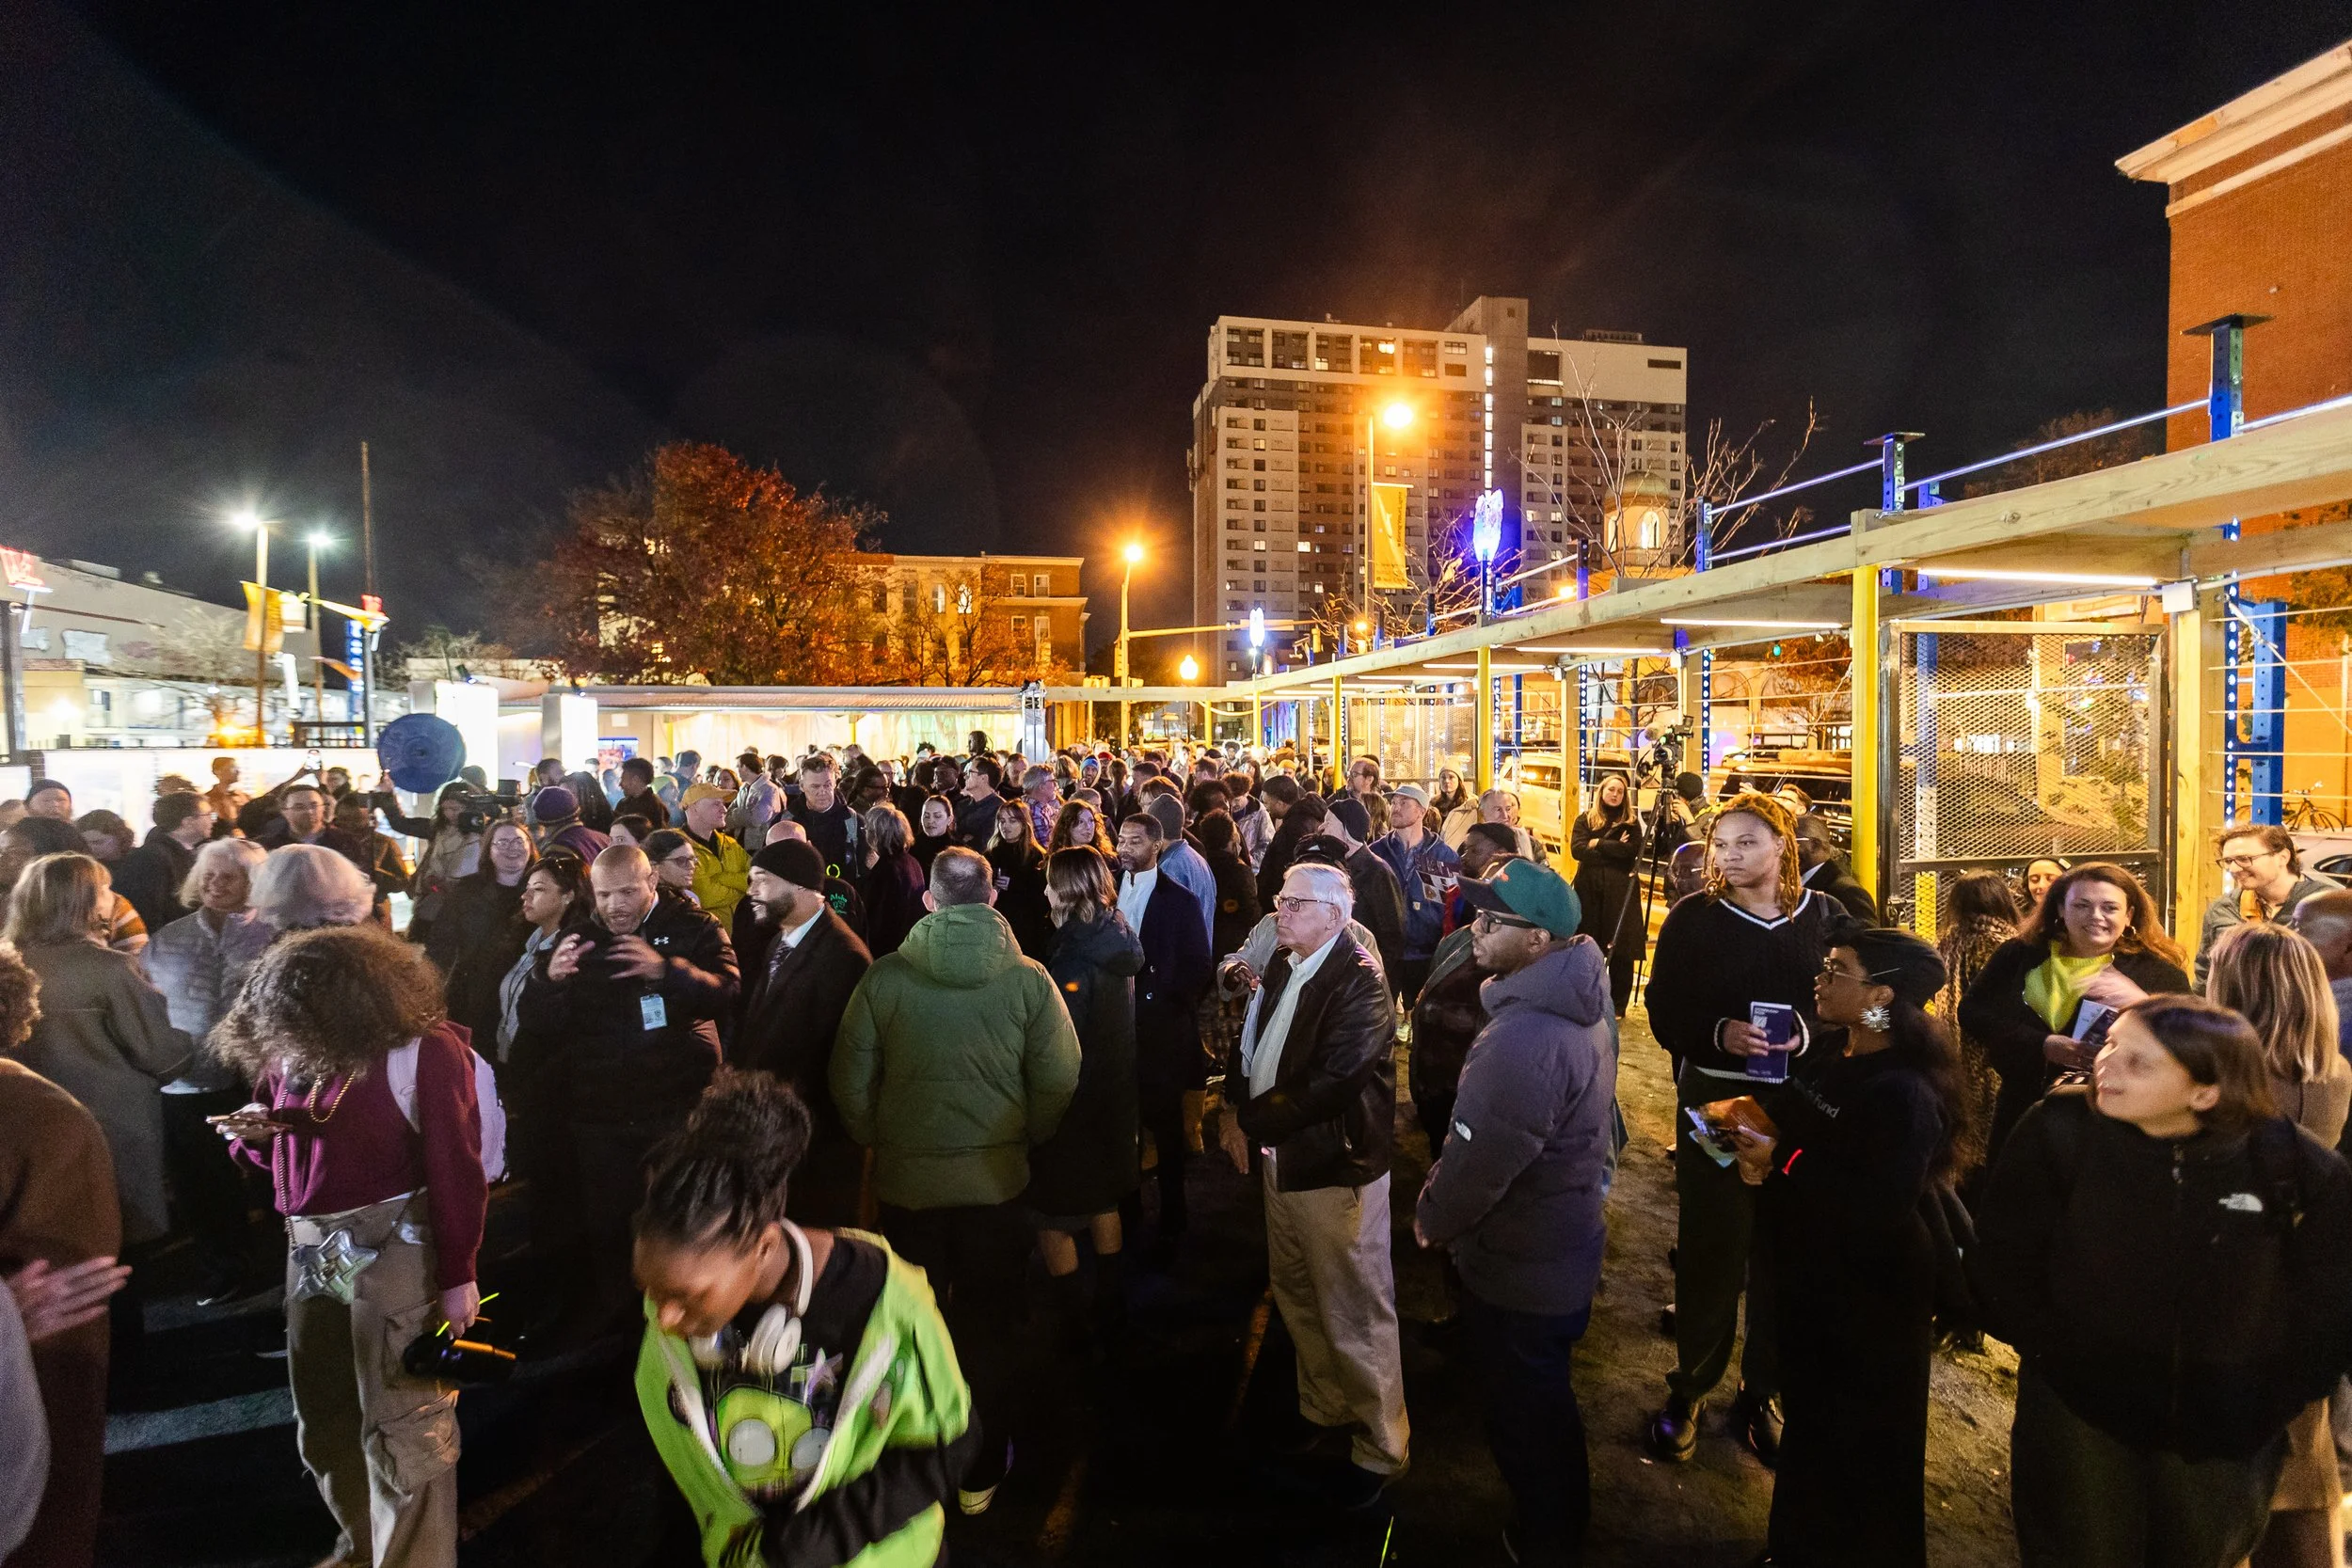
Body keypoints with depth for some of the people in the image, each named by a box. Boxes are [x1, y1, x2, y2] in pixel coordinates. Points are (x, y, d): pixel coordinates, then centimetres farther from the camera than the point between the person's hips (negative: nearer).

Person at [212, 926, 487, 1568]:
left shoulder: (423, 1049, -16)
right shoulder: (289, 1052, 4)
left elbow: (455, 1169, -15)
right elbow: (281, 1153, 18)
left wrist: (458, 1274, -16)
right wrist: (255, 1133, -6)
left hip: (394, 1248, -7)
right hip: (310, 1251, 8)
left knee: (402, 1422, -1)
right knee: (323, 1419, 20)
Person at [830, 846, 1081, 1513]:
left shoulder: (885, 975, -12)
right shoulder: (1028, 978, -12)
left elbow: (850, 1078, -8)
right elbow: (1059, 1081, -12)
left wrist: (878, 1141, 9)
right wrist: (1022, 1139, 6)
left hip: (906, 1177, 1)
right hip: (996, 1177, 0)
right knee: (987, 1328, 17)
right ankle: (980, 1475, 30)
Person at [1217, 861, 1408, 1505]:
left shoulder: (1359, 981, -19)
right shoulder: (1281, 969, 7)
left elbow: (1332, 1081, -26)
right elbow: (1249, 1041, 15)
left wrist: (1250, 1121, -19)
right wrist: (1232, 1107, -1)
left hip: (1335, 1167, -8)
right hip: (1280, 1159, 8)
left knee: (1355, 1316, 4)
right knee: (1298, 1300, 22)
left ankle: (1380, 1447, 23)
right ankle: (1323, 1412, 43)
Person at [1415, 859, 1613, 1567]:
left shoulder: (1524, 1037, -36)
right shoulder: (1581, 1003, -3)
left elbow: (1478, 1161, -30)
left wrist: (1430, 1219, -10)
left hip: (1519, 1270, -9)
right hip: (1567, 1243, 10)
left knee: (1522, 1412, 15)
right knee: (1544, 1397, 30)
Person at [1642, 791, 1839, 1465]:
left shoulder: (1825, 916, 1)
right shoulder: (1693, 917, -4)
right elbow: (1664, 1011, -5)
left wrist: (1809, 1035, -18)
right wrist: (1718, 1034, -23)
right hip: (1713, 1100, -1)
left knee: (1784, 1252, 11)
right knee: (1710, 1248, 6)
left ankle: (1762, 1390, 31)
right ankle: (1690, 1388, 25)